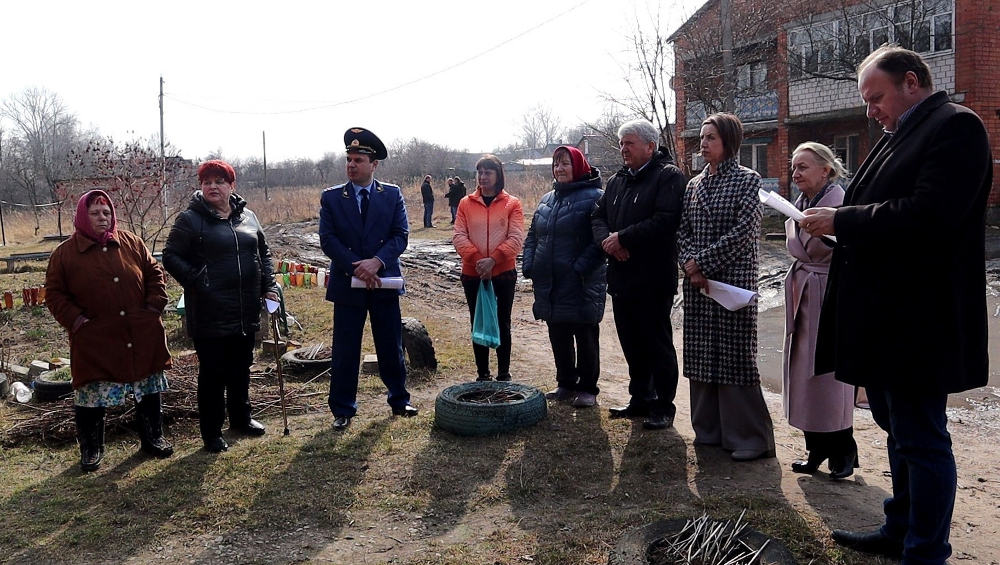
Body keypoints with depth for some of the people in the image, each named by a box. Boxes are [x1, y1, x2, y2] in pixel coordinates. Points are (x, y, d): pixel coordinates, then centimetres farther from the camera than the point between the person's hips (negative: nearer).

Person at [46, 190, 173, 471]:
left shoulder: (131, 242, 5)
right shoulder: (65, 253, -1)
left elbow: (154, 273, 10)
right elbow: (54, 294, 2)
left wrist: (155, 305, -1)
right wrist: (76, 320, -9)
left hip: (141, 337, 2)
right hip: (94, 343, -2)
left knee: (149, 392, 12)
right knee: (91, 396, 5)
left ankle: (152, 438, 28)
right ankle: (90, 450, 22)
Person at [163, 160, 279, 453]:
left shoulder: (247, 216, 10)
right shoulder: (190, 219, -5)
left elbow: (263, 252, 18)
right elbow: (171, 257, -5)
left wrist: (268, 285, 8)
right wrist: (197, 281, -14)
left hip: (246, 310, 5)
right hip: (210, 312, -5)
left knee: (241, 368, 18)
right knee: (212, 373, 3)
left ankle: (240, 418, 36)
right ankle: (211, 433, 15)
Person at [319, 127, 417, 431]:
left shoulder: (392, 195, 3)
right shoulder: (331, 197, 1)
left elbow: (401, 235, -4)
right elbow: (328, 240, -5)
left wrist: (377, 262, -19)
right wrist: (357, 269, -16)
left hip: (384, 281, 1)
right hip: (347, 284, -1)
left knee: (391, 348, 11)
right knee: (345, 352, 4)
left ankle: (399, 400, 28)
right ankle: (343, 411, 17)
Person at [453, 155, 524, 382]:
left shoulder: (512, 203, 0)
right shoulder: (466, 203, 5)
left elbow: (516, 238, -9)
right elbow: (459, 236, -2)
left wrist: (493, 259, -19)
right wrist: (477, 259, -17)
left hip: (504, 273, -2)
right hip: (472, 274, 2)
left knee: (503, 325, 7)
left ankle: (504, 374, 16)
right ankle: (482, 374, 19)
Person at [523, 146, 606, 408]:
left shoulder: (594, 197, -9)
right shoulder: (547, 199, 15)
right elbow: (532, 236, 19)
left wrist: (581, 268, -22)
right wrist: (529, 266, 7)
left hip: (582, 286, -7)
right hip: (550, 285, 7)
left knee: (585, 337, 5)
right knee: (558, 337, 15)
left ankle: (587, 388, 17)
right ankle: (566, 385, 29)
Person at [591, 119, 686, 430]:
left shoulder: (669, 176, -8)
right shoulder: (617, 180, 17)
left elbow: (665, 219, -21)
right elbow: (598, 217, 13)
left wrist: (623, 237, -18)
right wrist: (606, 239, -8)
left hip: (653, 279, -7)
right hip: (621, 277, 7)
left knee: (658, 343, 1)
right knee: (632, 343, 15)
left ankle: (663, 406, 13)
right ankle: (640, 398, 28)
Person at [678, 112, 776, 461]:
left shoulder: (747, 180, -3)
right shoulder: (695, 184, 14)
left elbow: (744, 231, -13)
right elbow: (683, 231, 9)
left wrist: (703, 262, -14)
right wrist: (690, 264, -9)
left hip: (734, 280, -6)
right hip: (697, 284, 6)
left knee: (735, 357, -4)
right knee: (701, 355, 9)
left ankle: (750, 438, 7)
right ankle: (709, 429, 22)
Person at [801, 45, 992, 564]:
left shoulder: (954, 127, -12)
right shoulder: (898, 136, 18)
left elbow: (926, 216, -25)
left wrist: (841, 220, -18)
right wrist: (835, 227, 3)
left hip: (917, 322, -10)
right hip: (884, 319, 10)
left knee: (921, 439, 1)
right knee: (898, 431, 19)